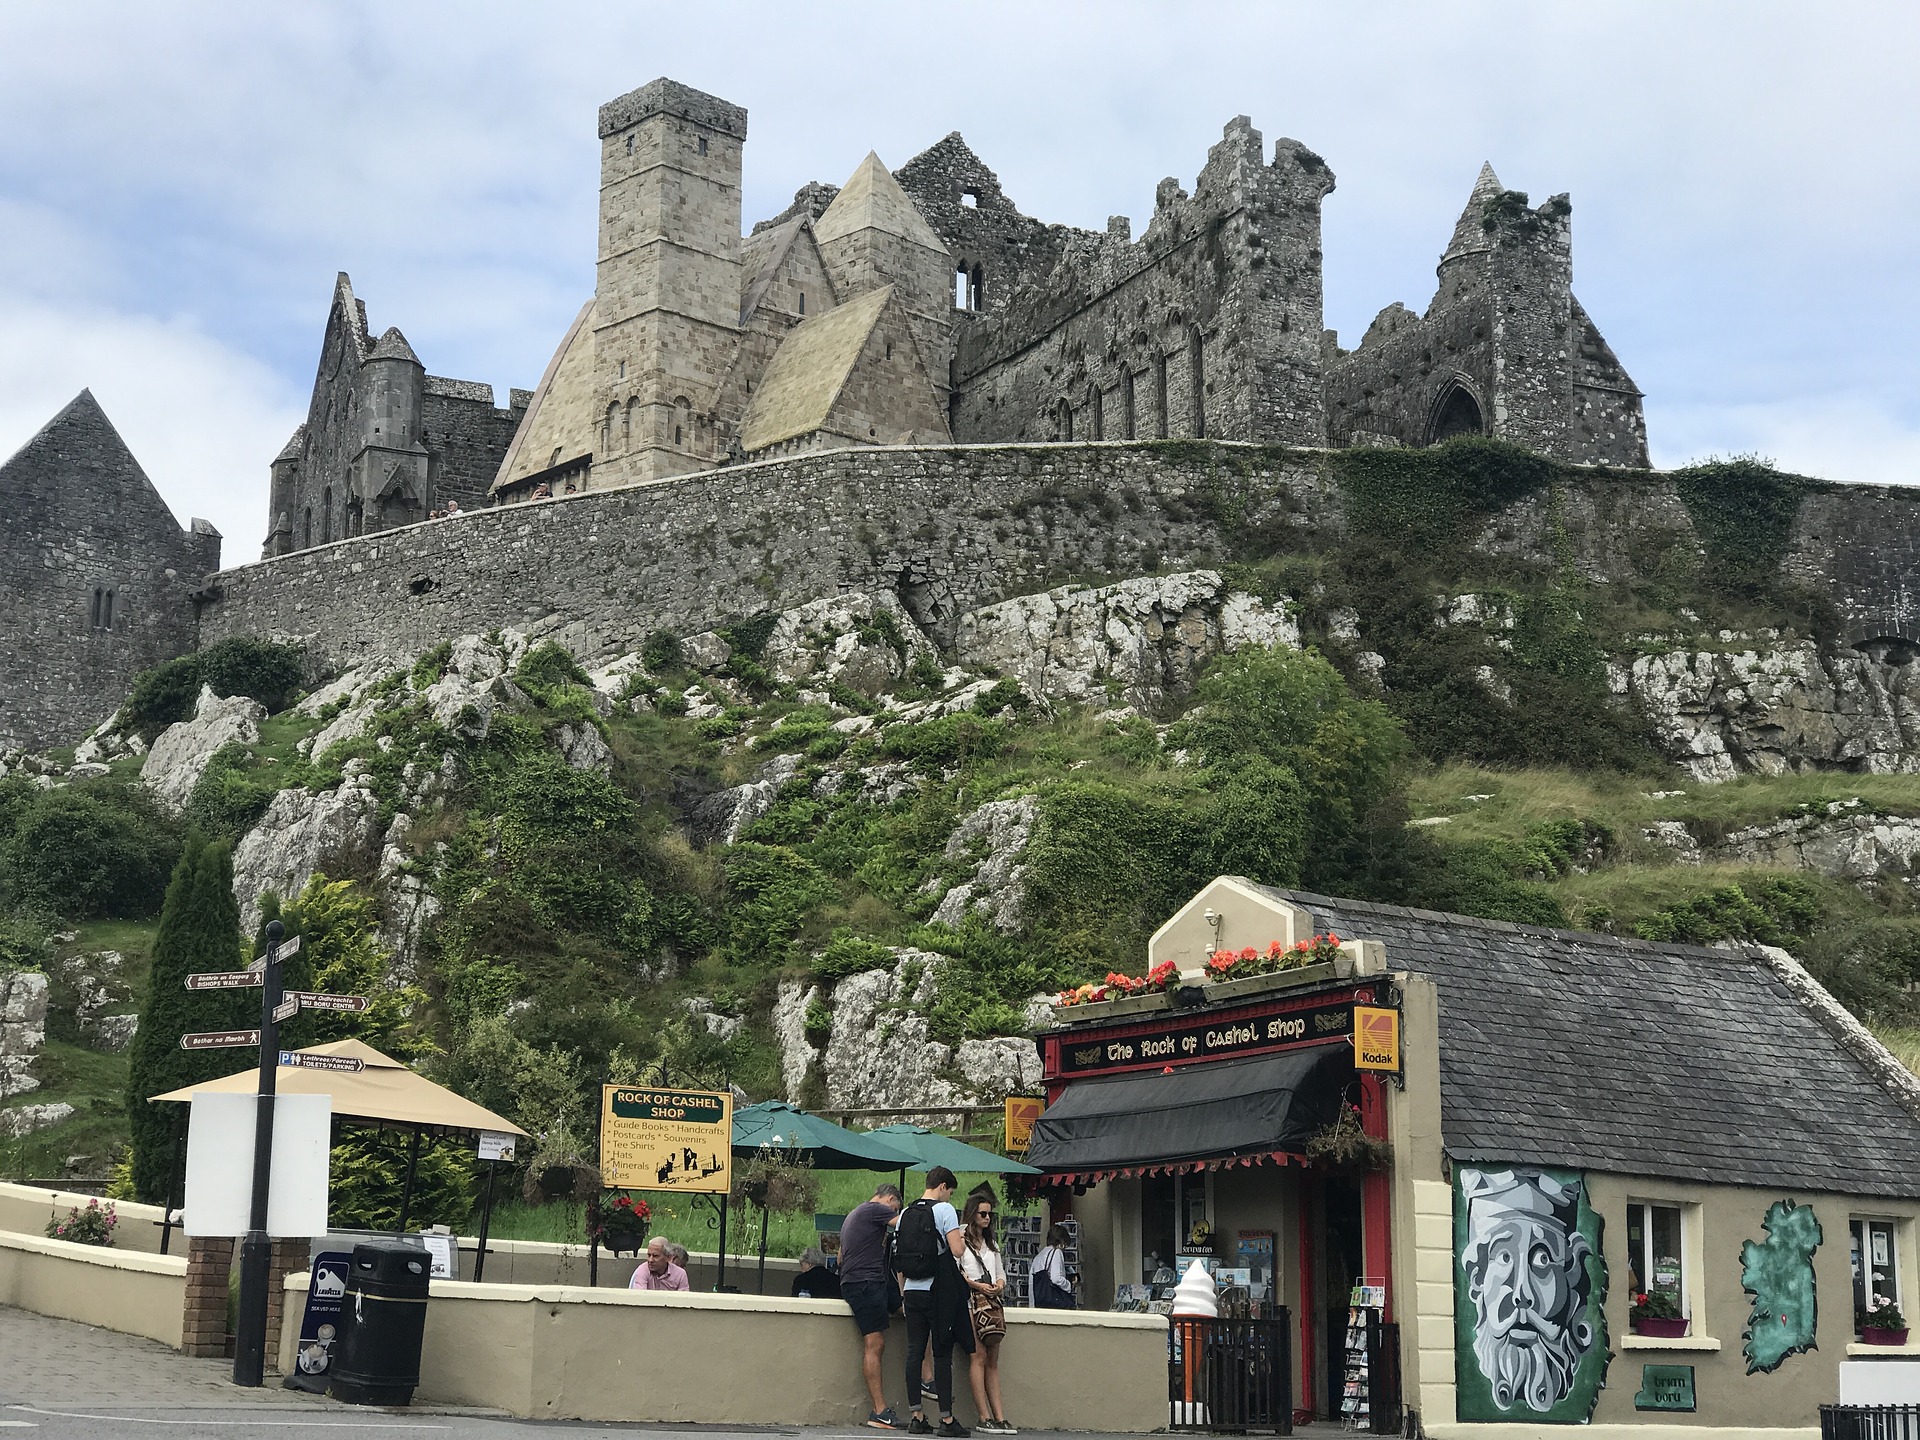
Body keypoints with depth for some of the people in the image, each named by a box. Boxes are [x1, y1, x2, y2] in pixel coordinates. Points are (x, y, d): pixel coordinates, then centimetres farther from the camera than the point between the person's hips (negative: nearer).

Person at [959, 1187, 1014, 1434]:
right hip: (971, 1302, -7)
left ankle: (999, 1417, -4)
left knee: (993, 1360, 2)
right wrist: (976, 1285, -14)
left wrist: (1000, 1284, 3)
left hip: (993, 1303, 7)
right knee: (980, 1356, -14)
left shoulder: (992, 1244, 24)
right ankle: (985, 1418, -14)